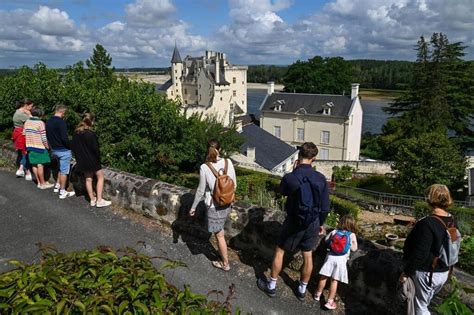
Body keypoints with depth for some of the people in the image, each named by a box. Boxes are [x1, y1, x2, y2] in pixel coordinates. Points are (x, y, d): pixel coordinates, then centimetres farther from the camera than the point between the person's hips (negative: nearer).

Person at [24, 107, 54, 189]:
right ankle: (42, 183, 4)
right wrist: (47, 146, -4)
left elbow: (24, 134, 11)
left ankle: (39, 182, 21)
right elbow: (44, 137, -14)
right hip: (39, 147, -7)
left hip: (30, 146, 7)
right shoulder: (40, 123, -15)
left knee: (34, 164, 12)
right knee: (40, 165, -2)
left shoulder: (27, 122, 5)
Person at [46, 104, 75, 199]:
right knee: (64, 171, 2)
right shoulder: (61, 122, -20)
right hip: (63, 150, -8)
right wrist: (70, 147, -10)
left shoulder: (48, 122, 6)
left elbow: (47, 136, 13)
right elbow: (64, 138, -24)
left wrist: (52, 145, 20)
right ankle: (62, 192, 8)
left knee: (61, 169, 26)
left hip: (54, 149, 8)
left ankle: (57, 186, 33)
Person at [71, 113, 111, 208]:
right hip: (92, 159, -7)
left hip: (82, 161, 7)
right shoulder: (91, 134, -20)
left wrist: (78, 156, 18)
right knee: (100, 176, 6)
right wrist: (98, 157, -2)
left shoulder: (76, 133, 3)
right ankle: (99, 200, 2)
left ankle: (92, 200, 21)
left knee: (88, 179, 14)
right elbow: (95, 148, -17)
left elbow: (73, 146, 10)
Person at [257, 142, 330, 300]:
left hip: (294, 222, -3)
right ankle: (302, 290, 35)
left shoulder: (289, 177, -21)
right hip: (313, 223, 3)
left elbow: (283, 191, 4)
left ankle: (271, 286, 31)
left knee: (279, 251, 16)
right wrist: (320, 223, 14)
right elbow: (325, 207, -3)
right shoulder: (321, 178, -12)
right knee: (308, 256, 18)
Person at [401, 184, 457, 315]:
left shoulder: (427, 224, -27)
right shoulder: (451, 221, -2)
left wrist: (406, 272, -15)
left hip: (427, 273, -8)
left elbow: (419, 254, -26)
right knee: (424, 303, 25)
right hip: (444, 272, 8)